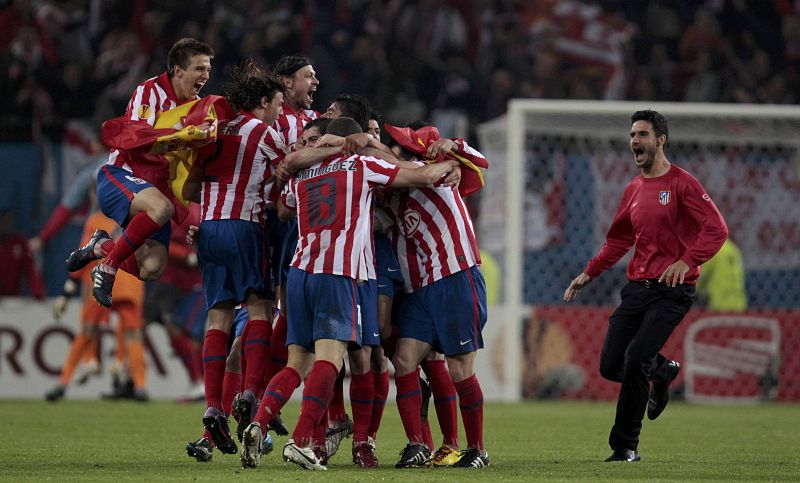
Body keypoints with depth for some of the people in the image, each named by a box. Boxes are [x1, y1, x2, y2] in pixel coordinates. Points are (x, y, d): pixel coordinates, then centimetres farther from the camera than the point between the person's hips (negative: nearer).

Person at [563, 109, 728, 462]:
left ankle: (626, 446, -5)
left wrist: (687, 261, -27)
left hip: (672, 290, -7)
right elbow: (618, 241, 25)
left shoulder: (681, 183, -5)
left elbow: (716, 228, -14)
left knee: (635, 360, -18)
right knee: (610, 367, -1)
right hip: (637, 287, 7)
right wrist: (588, 274, 16)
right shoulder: (633, 190, 16)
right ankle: (662, 371, 32)